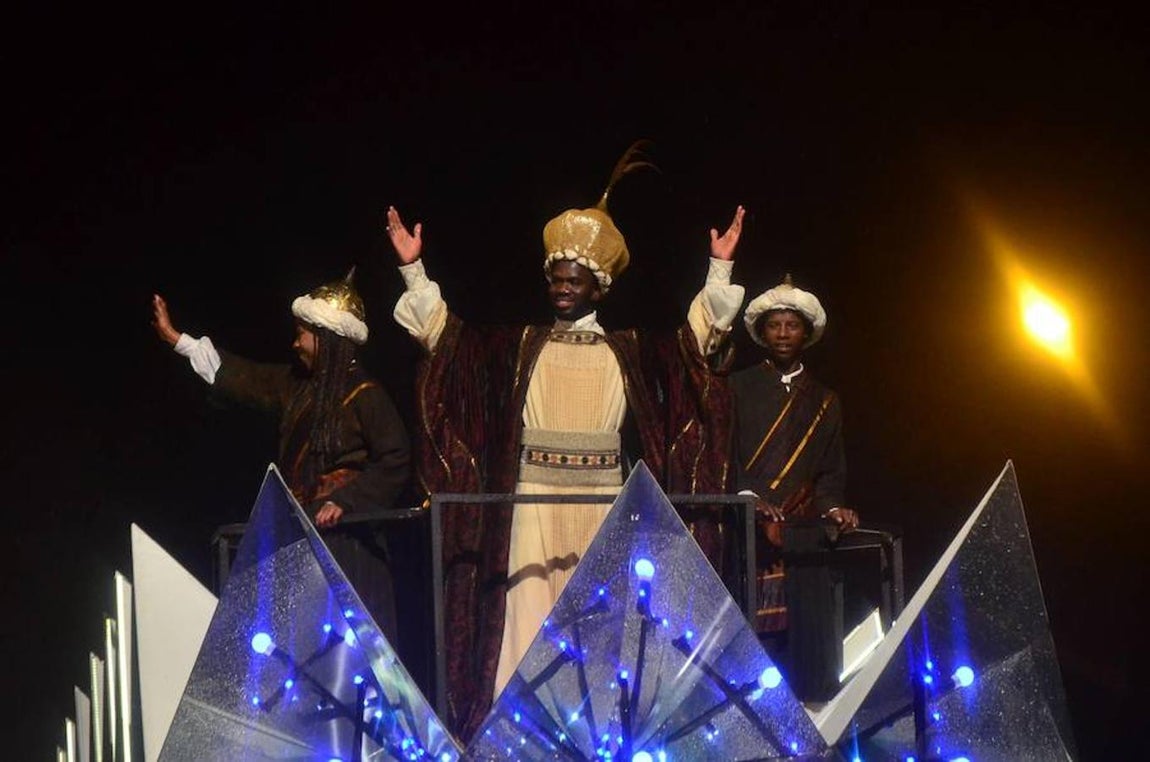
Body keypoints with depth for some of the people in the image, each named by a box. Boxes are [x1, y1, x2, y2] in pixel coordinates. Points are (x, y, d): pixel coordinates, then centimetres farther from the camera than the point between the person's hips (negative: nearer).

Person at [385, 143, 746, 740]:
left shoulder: (628, 351, 9)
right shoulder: (519, 346, 9)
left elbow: (699, 336, 2)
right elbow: (441, 331, 5)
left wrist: (719, 268, -6)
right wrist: (413, 269, -3)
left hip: (603, 514, 0)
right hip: (533, 509, 0)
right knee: (527, 624, -5)